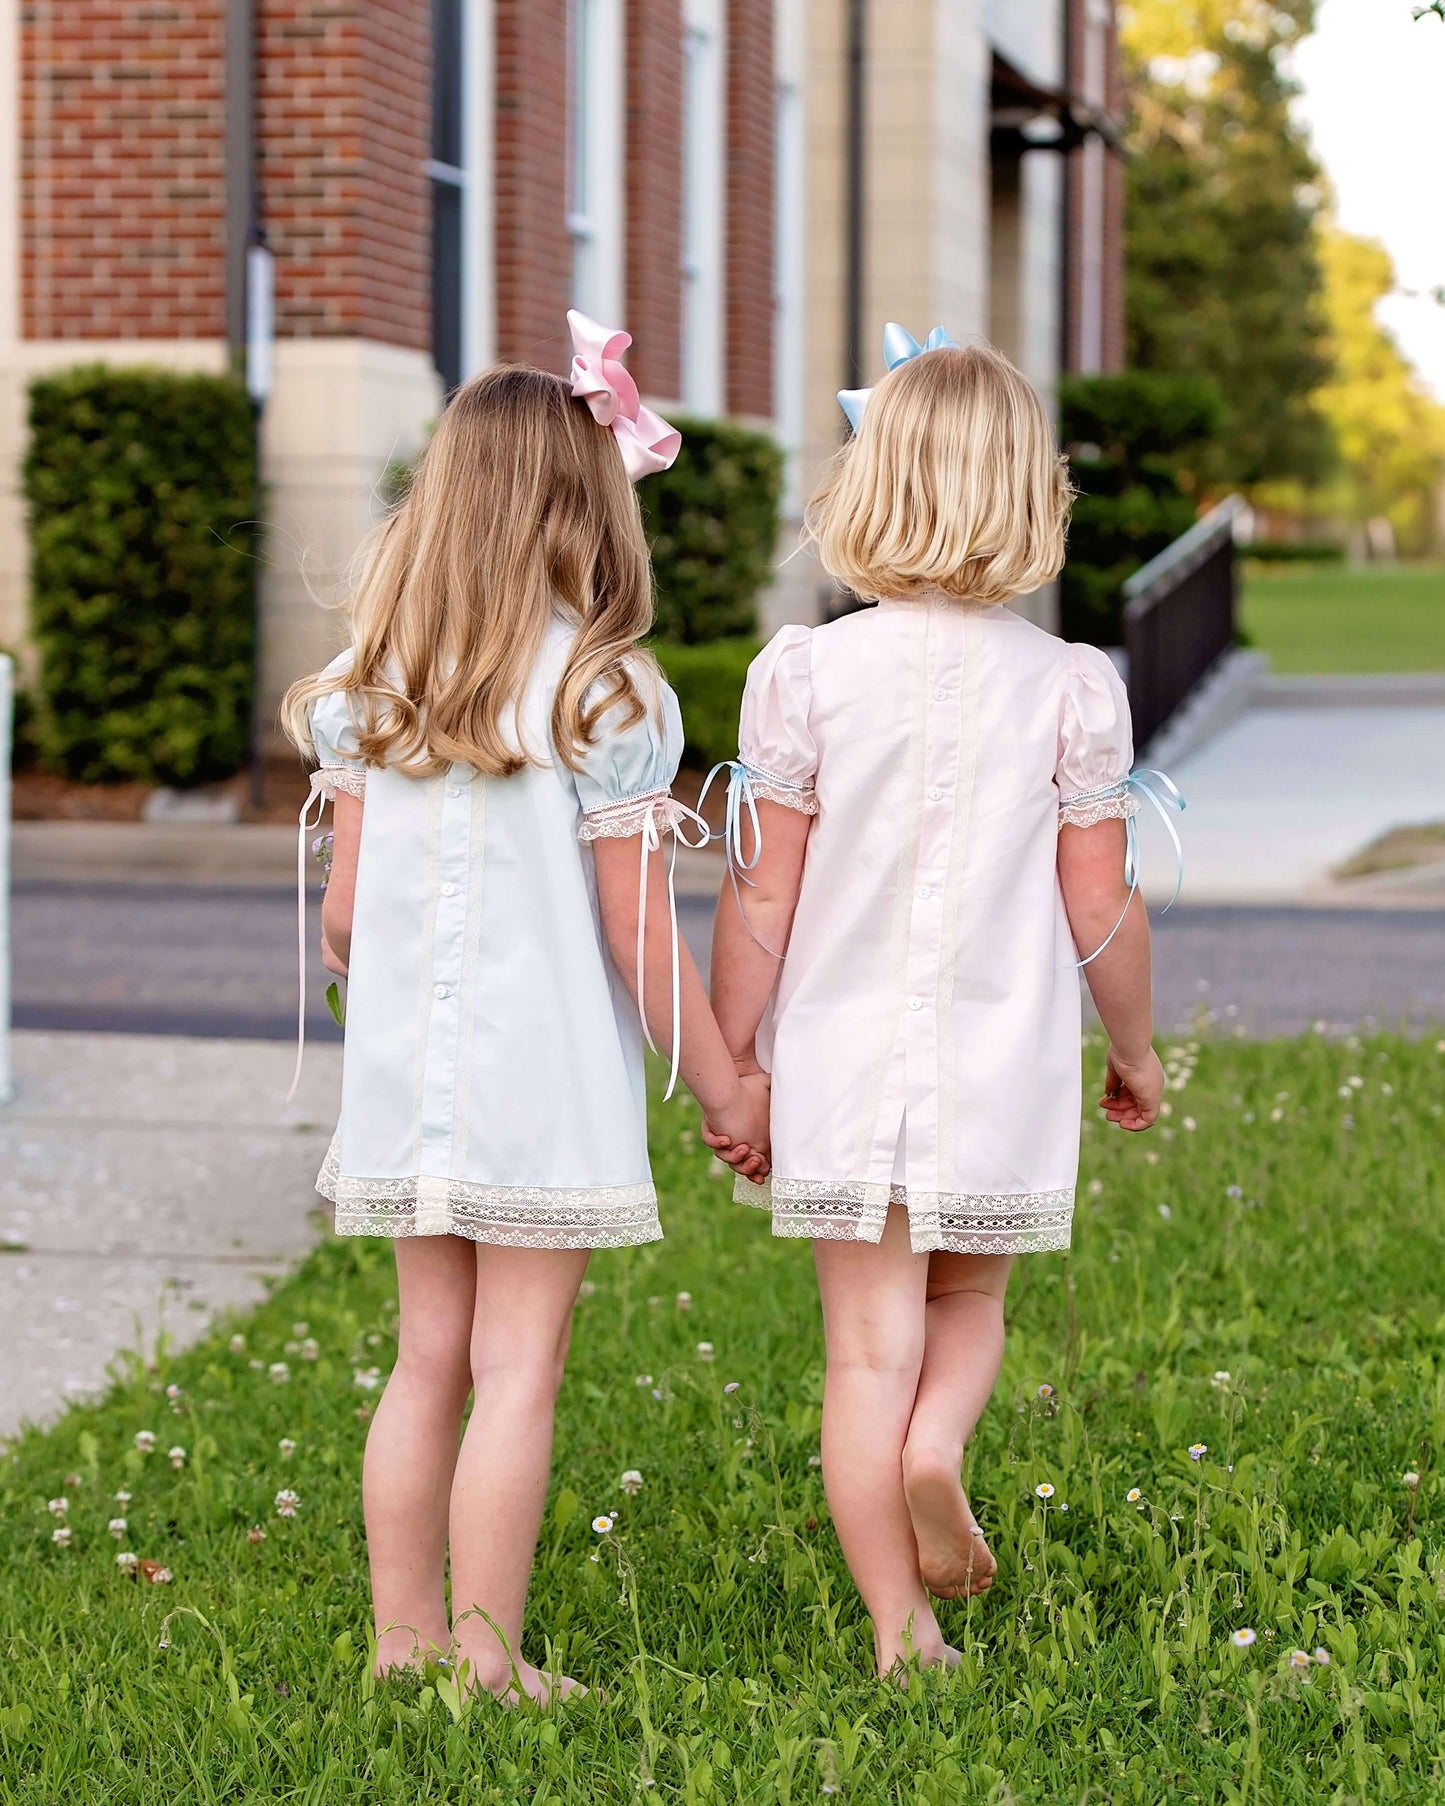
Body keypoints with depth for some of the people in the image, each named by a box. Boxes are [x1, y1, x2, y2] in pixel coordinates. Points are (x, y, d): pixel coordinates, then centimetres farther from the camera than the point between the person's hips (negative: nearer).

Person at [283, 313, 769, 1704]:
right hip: (546, 1082, -5)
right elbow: (637, 933, -10)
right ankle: (487, 1660, 2)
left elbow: (340, 911, 5)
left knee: (427, 1357, 13)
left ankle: (406, 1636, 19)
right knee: (517, 1370, 0)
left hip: (406, 1069, 5)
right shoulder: (603, 697, -11)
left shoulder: (373, 687, 3)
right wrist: (725, 1087, 1)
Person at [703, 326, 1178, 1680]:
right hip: (1004, 1066, 0)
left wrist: (729, 1062, 7)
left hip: (841, 1068, 0)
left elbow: (760, 899, -5)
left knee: (869, 1346, 6)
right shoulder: (1070, 689, -7)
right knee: (969, 1301, 22)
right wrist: (1135, 1052, 16)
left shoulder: (807, 675, -8)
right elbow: (1101, 908, -1)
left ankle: (899, 1632, 7)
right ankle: (938, 1445, -8)